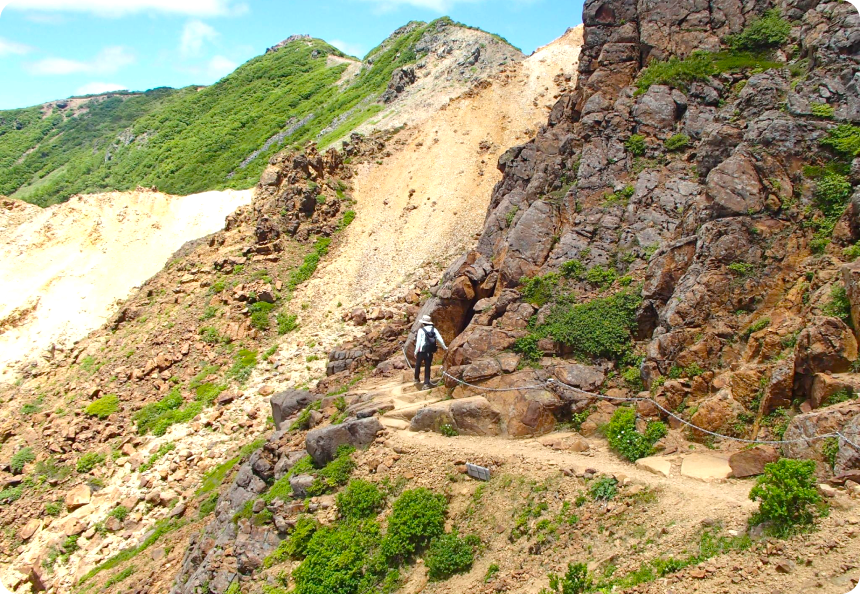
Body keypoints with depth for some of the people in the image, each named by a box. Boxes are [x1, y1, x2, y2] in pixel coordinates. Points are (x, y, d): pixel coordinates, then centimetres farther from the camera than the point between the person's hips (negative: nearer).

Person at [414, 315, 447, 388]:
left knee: (418, 364, 19)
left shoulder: (421, 330, -8)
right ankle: (426, 383, 4)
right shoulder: (434, 330, 3)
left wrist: (416, 352, -5)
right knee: (427, 366, 8)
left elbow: (418, 342, -11)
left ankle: (417, 378, 31)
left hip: (422, 351, -3)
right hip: (430, 352, 3)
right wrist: (444, 347, 19)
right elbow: (440, 339, 6)